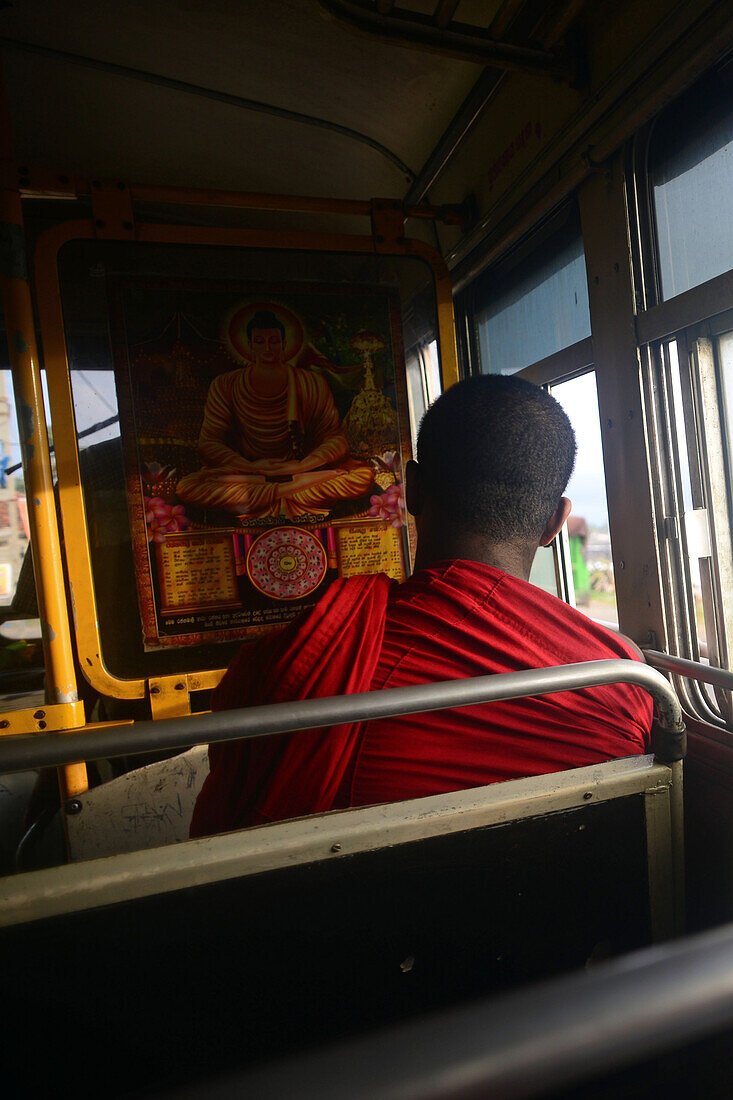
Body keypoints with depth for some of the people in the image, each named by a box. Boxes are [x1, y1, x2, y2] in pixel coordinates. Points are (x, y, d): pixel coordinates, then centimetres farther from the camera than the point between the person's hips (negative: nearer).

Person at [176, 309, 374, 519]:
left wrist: (301, 465, -19)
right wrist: (251, 466, -17)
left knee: (364, 476, -24)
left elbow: (336, 439, -2)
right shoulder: (225, 385, 1)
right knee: (186, 487, -28)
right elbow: (208, 444, -2)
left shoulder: (312, 383, 1)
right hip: (245, 471, 1)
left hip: (300, 468, 0)